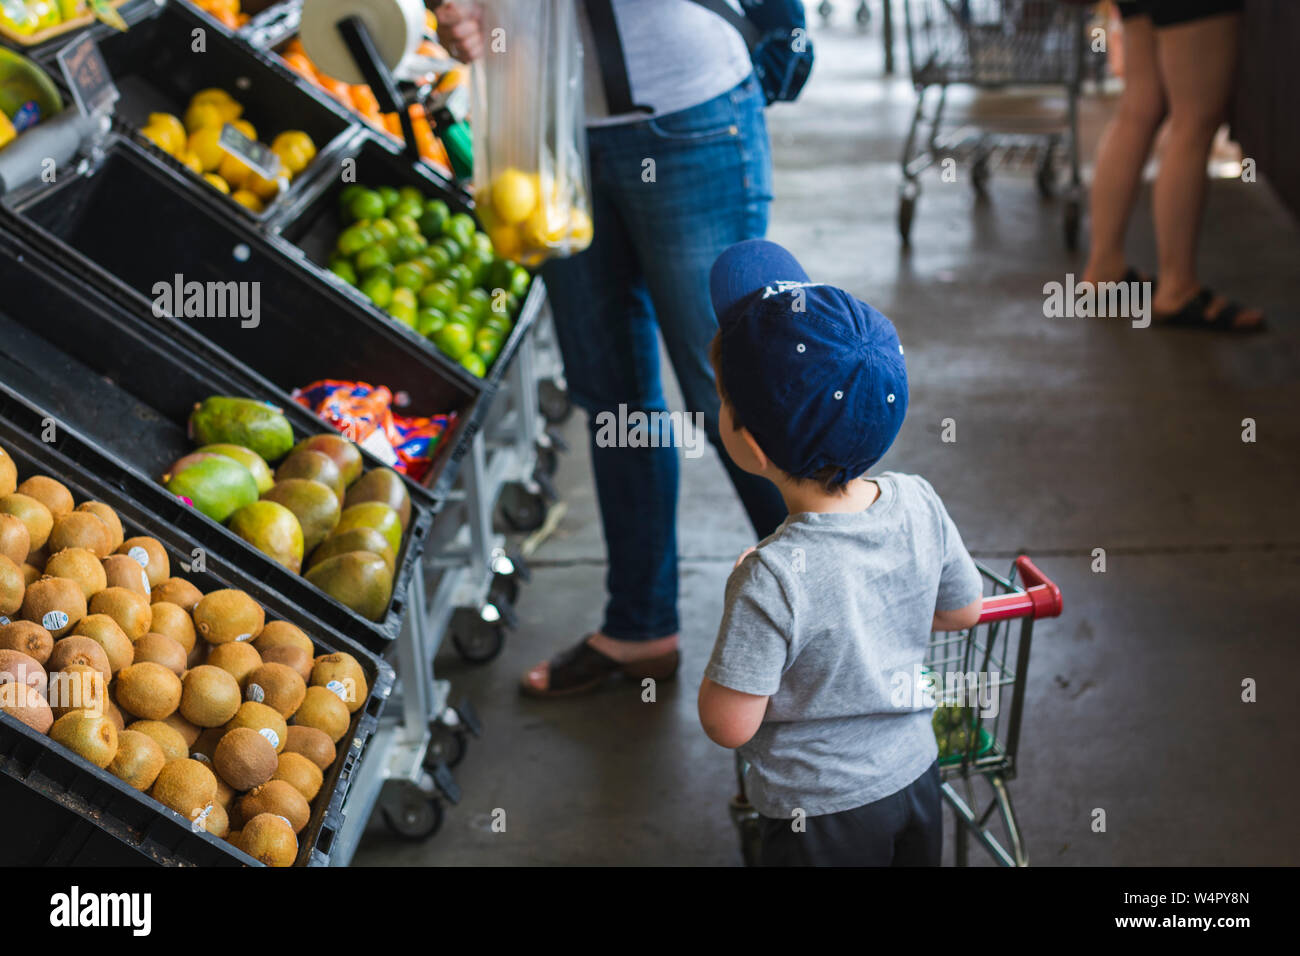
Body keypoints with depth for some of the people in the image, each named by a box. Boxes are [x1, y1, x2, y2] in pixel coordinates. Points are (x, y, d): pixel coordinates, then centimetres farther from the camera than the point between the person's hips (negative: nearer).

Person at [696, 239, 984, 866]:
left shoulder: (773, 579, -32)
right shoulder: (919, 505, -14)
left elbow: (728, 726, -22)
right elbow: (963, 609, 4)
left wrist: (743, 600, -9)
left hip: (820, 816, -5)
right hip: (914, 774, 6)